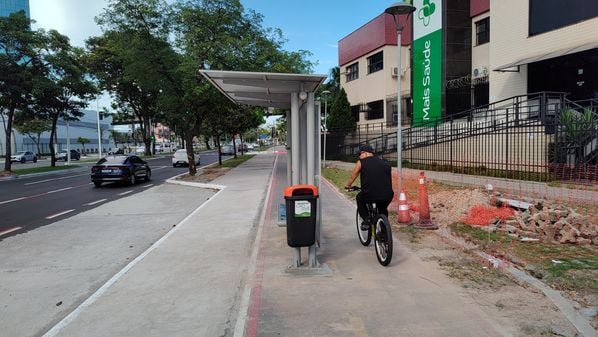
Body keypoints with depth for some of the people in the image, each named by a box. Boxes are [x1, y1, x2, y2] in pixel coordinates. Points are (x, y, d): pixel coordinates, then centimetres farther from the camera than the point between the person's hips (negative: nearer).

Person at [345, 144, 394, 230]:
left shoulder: (361, 163, 9)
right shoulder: (385, 164, 18)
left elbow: (352, 178, 18)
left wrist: (347, 186, 39)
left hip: (369, 195, -3)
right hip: (387, 196, 3)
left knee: (359, 198, 30)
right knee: (383, 210, 34)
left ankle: (366, 219, 14)